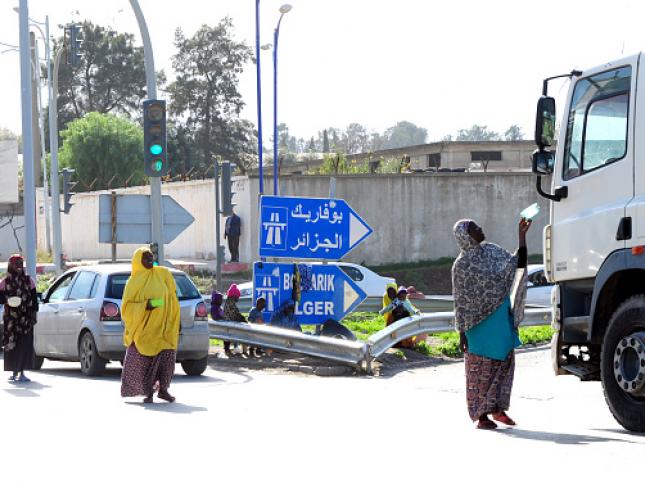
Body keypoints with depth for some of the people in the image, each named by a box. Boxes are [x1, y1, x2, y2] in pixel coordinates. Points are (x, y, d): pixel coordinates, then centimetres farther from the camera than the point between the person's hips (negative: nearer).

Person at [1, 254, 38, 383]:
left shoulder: (28, 280, 8)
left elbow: (34, 299, 8)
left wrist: (34, 314, 2)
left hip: (26, 317, 1)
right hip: (11, 318, -1)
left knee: (25, 344, -6)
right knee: (11, 344, -1)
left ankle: (22, 372, -2)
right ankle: (14, 372, 8)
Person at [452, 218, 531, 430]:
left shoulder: (492, 251, 8)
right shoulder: (462, 265, -9)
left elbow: (517, 265, 7)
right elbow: (460, 301, -8)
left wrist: (522, 235, 1)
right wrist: (462, 332, -10)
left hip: (503, 317, 6)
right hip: (480, 321, -6)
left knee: (504, 361, 8)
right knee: (481, 366, 0)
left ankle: (498, 408, 19)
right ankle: (480, 414, 7)